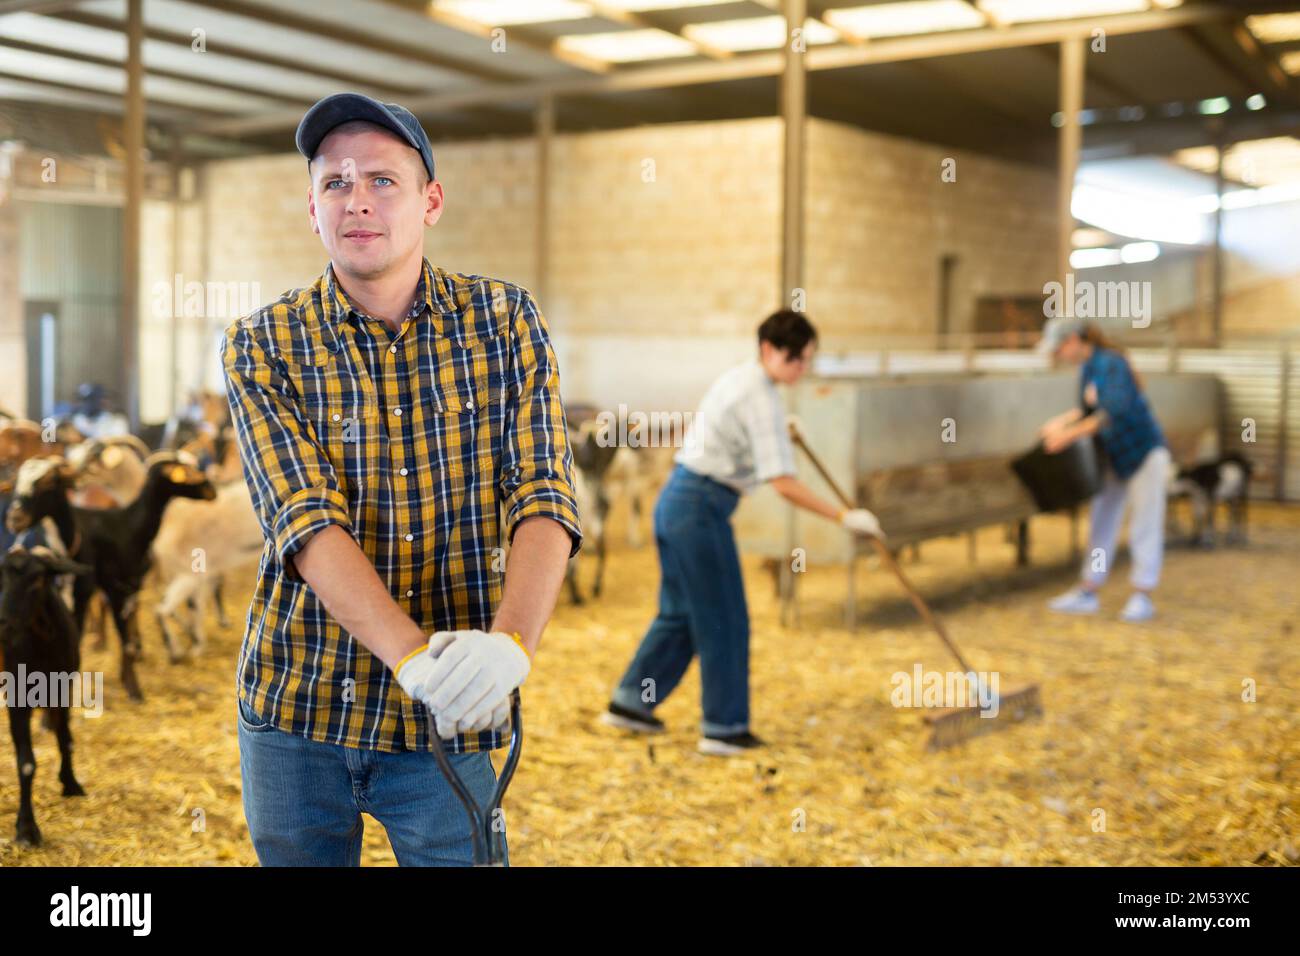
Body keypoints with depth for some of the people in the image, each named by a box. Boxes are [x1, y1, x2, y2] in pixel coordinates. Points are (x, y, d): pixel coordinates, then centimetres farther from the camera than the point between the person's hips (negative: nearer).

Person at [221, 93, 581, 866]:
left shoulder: (506, 322, -2)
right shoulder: (262, 346, -4)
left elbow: (543, 501, -12)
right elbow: (306, 522, -17)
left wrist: (510, 640, -31)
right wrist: (413, 651, -33)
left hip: (448, 721, 0)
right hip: (295, 707, 1)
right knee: (298, 855, 17)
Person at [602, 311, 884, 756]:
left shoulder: (738, 378, 14)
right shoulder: (763, 400, -16)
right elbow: (785, 485, -22)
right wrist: (844, 517, -16)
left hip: (674, 498, 9)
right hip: (701, 507, -9)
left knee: (680, 612, 19)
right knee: (724, 620, 2)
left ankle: (630, 703, 26)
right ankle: (723, 728, 12)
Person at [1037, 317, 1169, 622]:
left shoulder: (1111, 364, -23)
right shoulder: (1087, 368, 3)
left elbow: (1115, 412, -33)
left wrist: (1070, 435, -32)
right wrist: (1060, 422, 3)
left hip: (1145, 452, -9)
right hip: (1116, 456, 9)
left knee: (1145, 526, -2)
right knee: (1101, 522, 9)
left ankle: (1142, 597, 3)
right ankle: (1087, 593, 15)